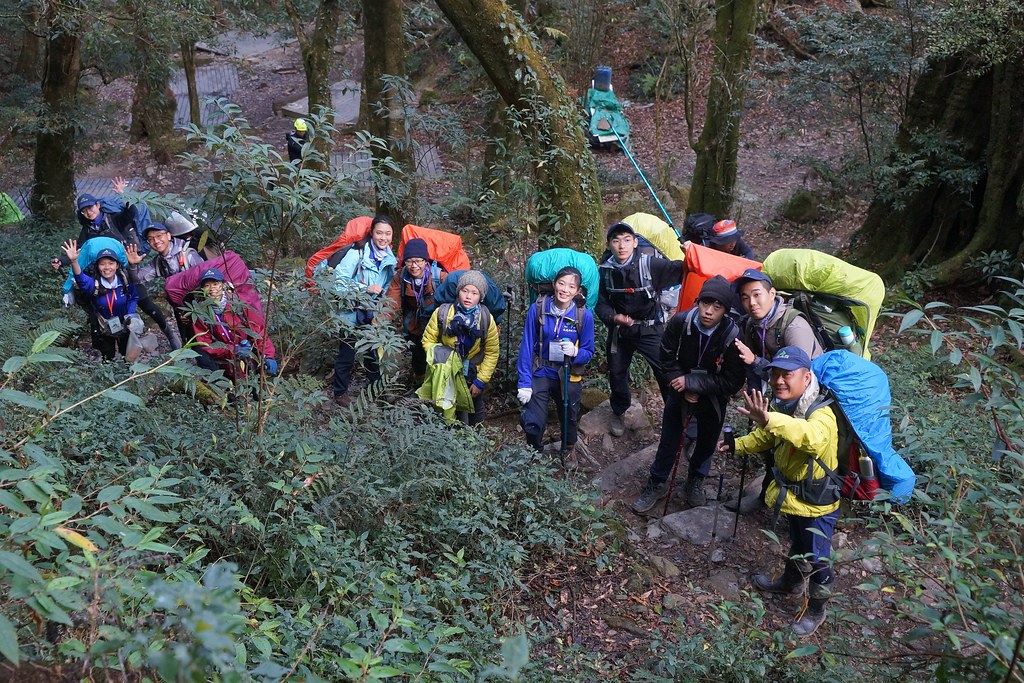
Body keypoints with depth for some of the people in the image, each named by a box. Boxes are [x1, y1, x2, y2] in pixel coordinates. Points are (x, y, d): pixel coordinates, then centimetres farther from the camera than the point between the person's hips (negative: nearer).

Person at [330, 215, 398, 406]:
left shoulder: (390, 258, 2)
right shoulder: (358, 253, -17)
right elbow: (340, 278, -19)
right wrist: (366, 288, -26)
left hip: (371, 312, 5)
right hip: (351, 311, -5)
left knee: (373, 351, 15)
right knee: (347, 353, 2)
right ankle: (340, 392, 18)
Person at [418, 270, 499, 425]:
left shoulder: (486, 319, -17)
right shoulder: (442, 313, -20)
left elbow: (491, 353, -8)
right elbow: (428, 340, -8)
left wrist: (480, 382, -10)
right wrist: (439, 360, -23)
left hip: (474, 374, 2)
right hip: (448, 373, -2)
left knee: (476, 411, 21)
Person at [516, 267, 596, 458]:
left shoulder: (585, 316, -14)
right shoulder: (537, 309, -14)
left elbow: (588, 352, -4)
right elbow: (527, 347, -11)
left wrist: (575, 352, -27)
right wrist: (524, 383, -15)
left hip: (569, 377, 1)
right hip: (540, 373, -1)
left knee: (569, 418, 21)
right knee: (532, 424, -11)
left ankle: (570, 448, 54)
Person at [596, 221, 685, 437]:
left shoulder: (649, 264, -16)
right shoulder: (604, 271, -7)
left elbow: (679, 271, -20)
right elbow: (601, 303, -1)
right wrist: (613, 317, -20)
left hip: (650, 329, -3)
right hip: (620, 330, 3)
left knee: (666, 371, -8)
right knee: (616, 372, 15)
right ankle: (618, 413, 40)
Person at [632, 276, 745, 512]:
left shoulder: (733, 337, -30)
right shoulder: (680, 323, -23)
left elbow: (732, 383, -24)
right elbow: (668, 359, -8)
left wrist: (691, 383, -25)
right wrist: (684, 390, -18)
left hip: (712, 400, -1)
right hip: (680, 393, 1)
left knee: (707, 444, 20)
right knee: (669, 441, 14)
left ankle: (695, 482, 46)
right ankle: (657, 483, 35)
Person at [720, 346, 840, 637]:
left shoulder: (821, 413, -34)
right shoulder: (781, 406, -9)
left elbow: (814, 437, -60)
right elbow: (764, 437, 12)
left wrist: (770, 420, -72)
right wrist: (737, 445, 0)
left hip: (817, 503, -7)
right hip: (793, 495, 7)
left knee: (816, 558, 9)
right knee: (797, 545, 31)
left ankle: (816, 610, 33)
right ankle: (791, 582, 55)